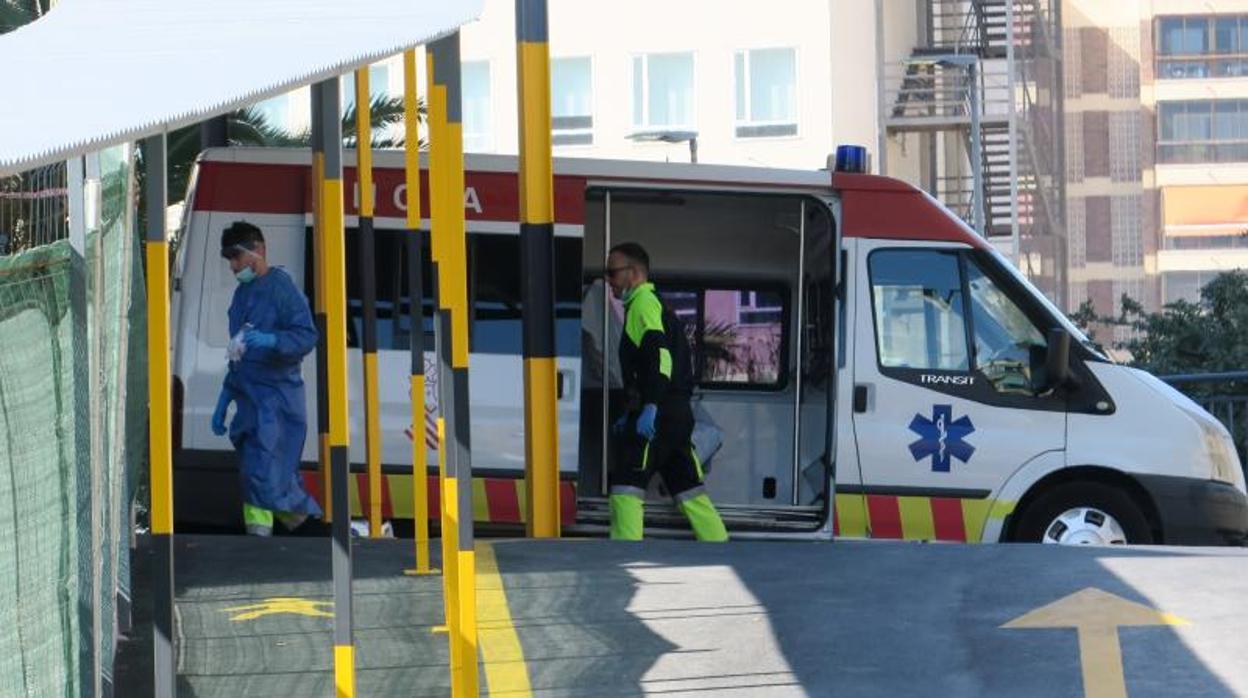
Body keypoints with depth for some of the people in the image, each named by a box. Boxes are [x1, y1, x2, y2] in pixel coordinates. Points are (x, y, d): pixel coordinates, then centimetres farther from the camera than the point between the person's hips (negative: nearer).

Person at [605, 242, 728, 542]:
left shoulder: (643, 303, -7)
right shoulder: (652, 304, 25)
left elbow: (659, 355, -21)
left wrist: (649, 407, -29)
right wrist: (632, 414, 32)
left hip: (657, 416, -10)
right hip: (678, 415, 10)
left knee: (626, 487, -11)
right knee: (688, 489, 11)